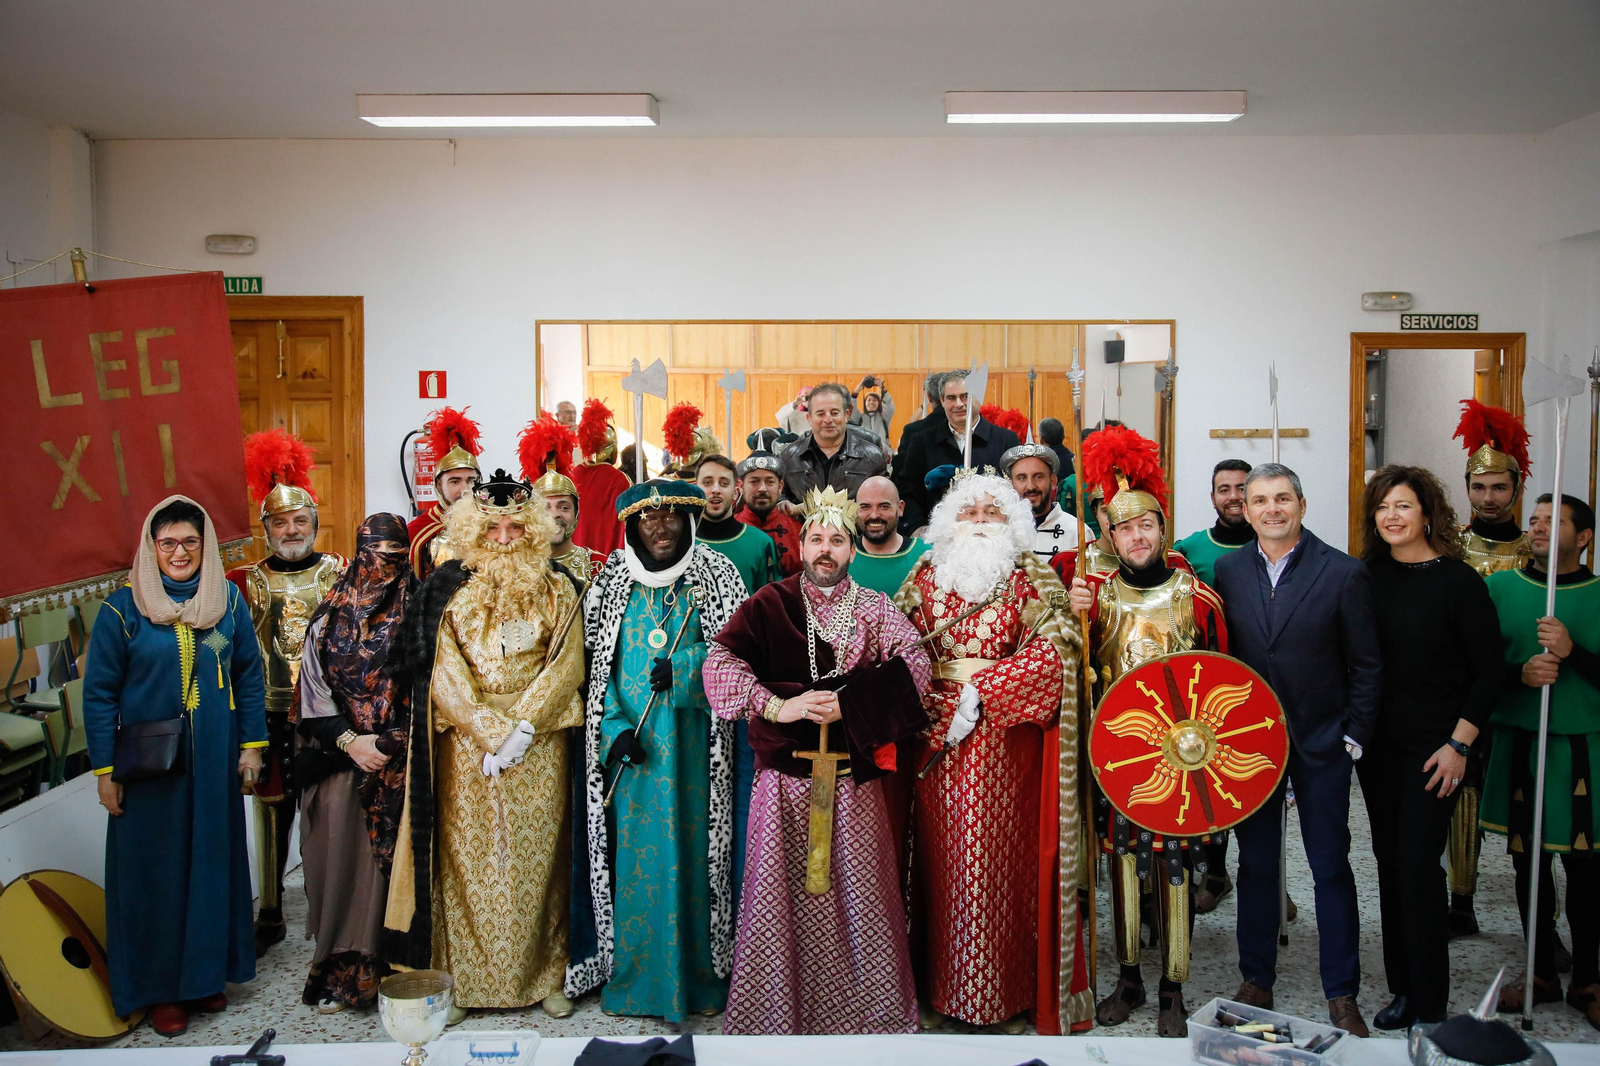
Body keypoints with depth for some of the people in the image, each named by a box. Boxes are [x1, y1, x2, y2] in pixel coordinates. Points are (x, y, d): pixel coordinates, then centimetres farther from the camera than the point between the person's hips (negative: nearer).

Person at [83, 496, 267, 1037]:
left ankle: (206, 973, 27)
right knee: (155, 869, 6)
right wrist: (104, 770, -5)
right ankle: (159, 987, 19)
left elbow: (248, 677, 7)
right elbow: (99, 693, -4)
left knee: (213, 861, 11)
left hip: (215, 762, 3)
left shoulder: (229, 602, 2)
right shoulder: (123, 608, -6)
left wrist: (251, 745, 2)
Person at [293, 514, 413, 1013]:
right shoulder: (331, 615, 7)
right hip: (338, 754, 1)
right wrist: (351, 741, -7)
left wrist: (390, 742, -8)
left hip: (401, 760, -1)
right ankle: (340, 969, 7)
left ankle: (389, 966, 8)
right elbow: (314, 690, 4)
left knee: (392, 855, -1)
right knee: (341, 854, -2)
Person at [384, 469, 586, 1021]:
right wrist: (488, 731, -11)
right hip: (466, 744, 0)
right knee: (467, 857, 0)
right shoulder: (449, 589, 5)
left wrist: (522, 728, -12)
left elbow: (567, 665, -1)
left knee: (537, 856, 1)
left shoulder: (556, 590, 6)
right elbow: (441, 671, -2)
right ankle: (465, 979, 9)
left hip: (540, 742, 0)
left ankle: (544, 975, 11)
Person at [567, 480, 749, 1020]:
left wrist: (685, 668, -18)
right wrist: (616, 726, -5)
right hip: (628, 739, 1)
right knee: (633, 849, 3)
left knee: (691, 846, 0)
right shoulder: (612, 582, 7)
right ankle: (632, 973, 14)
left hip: (691, 742, -1)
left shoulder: (716, 578, 3)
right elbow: (597, 661, 7)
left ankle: (698, 973, 12)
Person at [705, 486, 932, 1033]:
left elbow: (914, 665, -9)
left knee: (859, 889, 5)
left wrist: (846, 706, -20)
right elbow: (719, 660, -10)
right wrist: (779, 706, -22)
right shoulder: (769, 605, 3)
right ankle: (777, 1008, 18)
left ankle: (868, 1006, 20)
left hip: (853, 776, 1)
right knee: (782, 892, 3)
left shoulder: (874, 609, 7)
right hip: (785, 777, -1)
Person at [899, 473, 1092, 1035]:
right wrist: (955, 668, -4)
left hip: (1007, 742, -2)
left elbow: (1053, 652, -8)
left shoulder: (1031, 578, 4)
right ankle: (940, 989, 13)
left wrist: (981, 685, -13)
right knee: (942, 856, 3)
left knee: (1003, 855, -3)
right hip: (936, 740, 2)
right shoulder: (926, 575, 12)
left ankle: (1011, 995, 9)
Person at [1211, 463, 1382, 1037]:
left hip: (1321, 745, -2)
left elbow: (1367, 665, -2)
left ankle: (1341, 994, 19)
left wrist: (1354, 737, -6)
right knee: (1256, 863, 12)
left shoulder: (1344, 573, -6)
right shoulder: (1228, 571, 2)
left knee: (1331, 867, 7)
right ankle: (1257, 980, 26)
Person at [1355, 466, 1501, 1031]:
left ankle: (1430, 1005, 7)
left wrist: (1458, 745, -11)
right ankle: (1403, 988, 23)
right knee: (1389, 861, 10)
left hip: (1435, 747, -4)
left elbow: (1488, 671, -6)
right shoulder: (1367, 576, 3)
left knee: (1418, 863, -6)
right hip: (1377, 744, 5)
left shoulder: (1458, 581, -8)